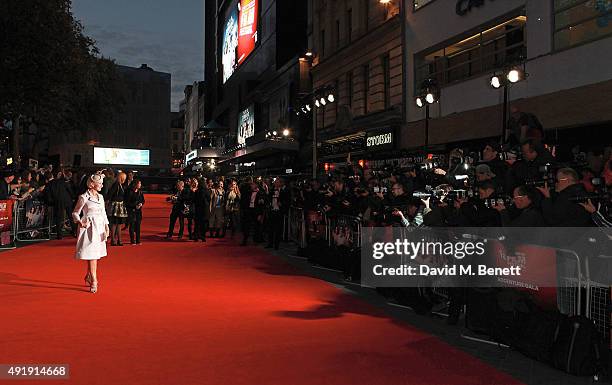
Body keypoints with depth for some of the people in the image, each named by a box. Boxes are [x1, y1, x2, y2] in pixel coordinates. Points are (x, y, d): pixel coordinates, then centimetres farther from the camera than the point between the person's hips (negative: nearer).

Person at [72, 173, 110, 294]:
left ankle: (88, 276, 29)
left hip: (99, 227, 6)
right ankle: (93, 281, -1)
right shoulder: (84, 198, -8)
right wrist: (80, 222, -21)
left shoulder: (100, 197, 11)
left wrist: (106, 227, 9)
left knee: (96, 255, 12)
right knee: (91, 255, -6)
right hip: (89, 228, -6)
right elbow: (75, 213, -3)